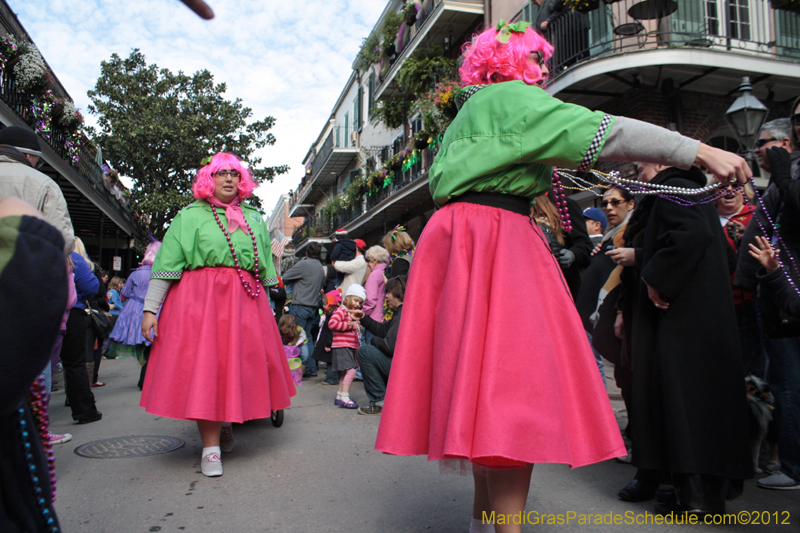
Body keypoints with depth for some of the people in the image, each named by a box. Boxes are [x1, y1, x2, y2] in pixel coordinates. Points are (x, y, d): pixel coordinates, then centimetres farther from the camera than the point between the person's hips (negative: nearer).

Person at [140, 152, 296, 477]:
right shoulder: (190, 216, 7)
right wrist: (151, 308, -5)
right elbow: (166, 264, 2)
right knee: (203, 367, -5)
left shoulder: (254, 219, 17)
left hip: (246, 300, 4)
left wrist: (266, 307, 16)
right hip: (201, 298, -3)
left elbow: (264, 271, 19)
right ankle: (210, 448, 2)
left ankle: (225, 425, 30)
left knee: (243, 366, 5)